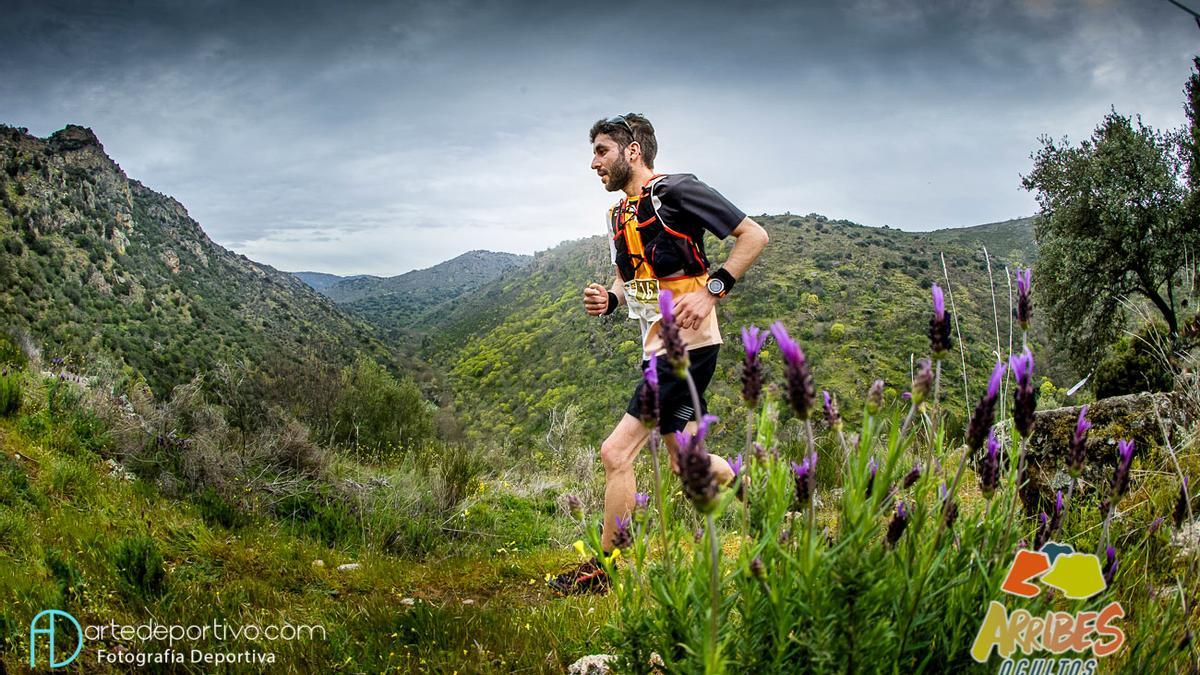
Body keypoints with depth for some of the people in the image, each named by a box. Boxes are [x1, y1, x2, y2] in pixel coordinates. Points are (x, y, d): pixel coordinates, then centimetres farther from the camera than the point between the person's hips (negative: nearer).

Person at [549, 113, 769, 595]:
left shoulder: (676, 191, -9)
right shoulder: (618, 216, 16)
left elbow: (754, 235, -10)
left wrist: (711, 290, -18)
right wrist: (608, 299, 4)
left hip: (687, 344, -9)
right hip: (658, 348, 9)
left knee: (616, 452, -11)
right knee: (685, 463, 15)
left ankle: (605, 570, 2)